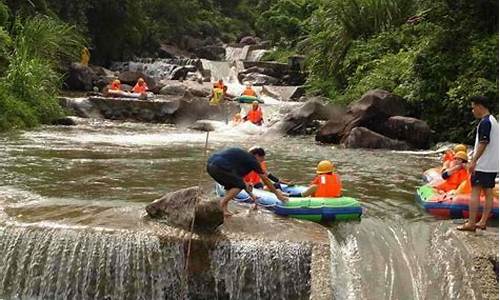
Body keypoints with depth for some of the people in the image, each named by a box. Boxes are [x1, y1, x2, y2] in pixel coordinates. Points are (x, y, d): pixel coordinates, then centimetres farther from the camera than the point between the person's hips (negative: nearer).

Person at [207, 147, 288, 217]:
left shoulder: (241, 156, 31)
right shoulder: (252, 160, 7)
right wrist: (277, 193, 20)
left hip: (210, 165, 9)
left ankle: (225, 210, 13)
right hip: (219, 166, -9)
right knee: (239, 185, 5)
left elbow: (239, 179, 35)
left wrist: (251, 195, 39)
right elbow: (265, 179, 12)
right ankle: (223, 202, -5)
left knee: (231, 185, 24)